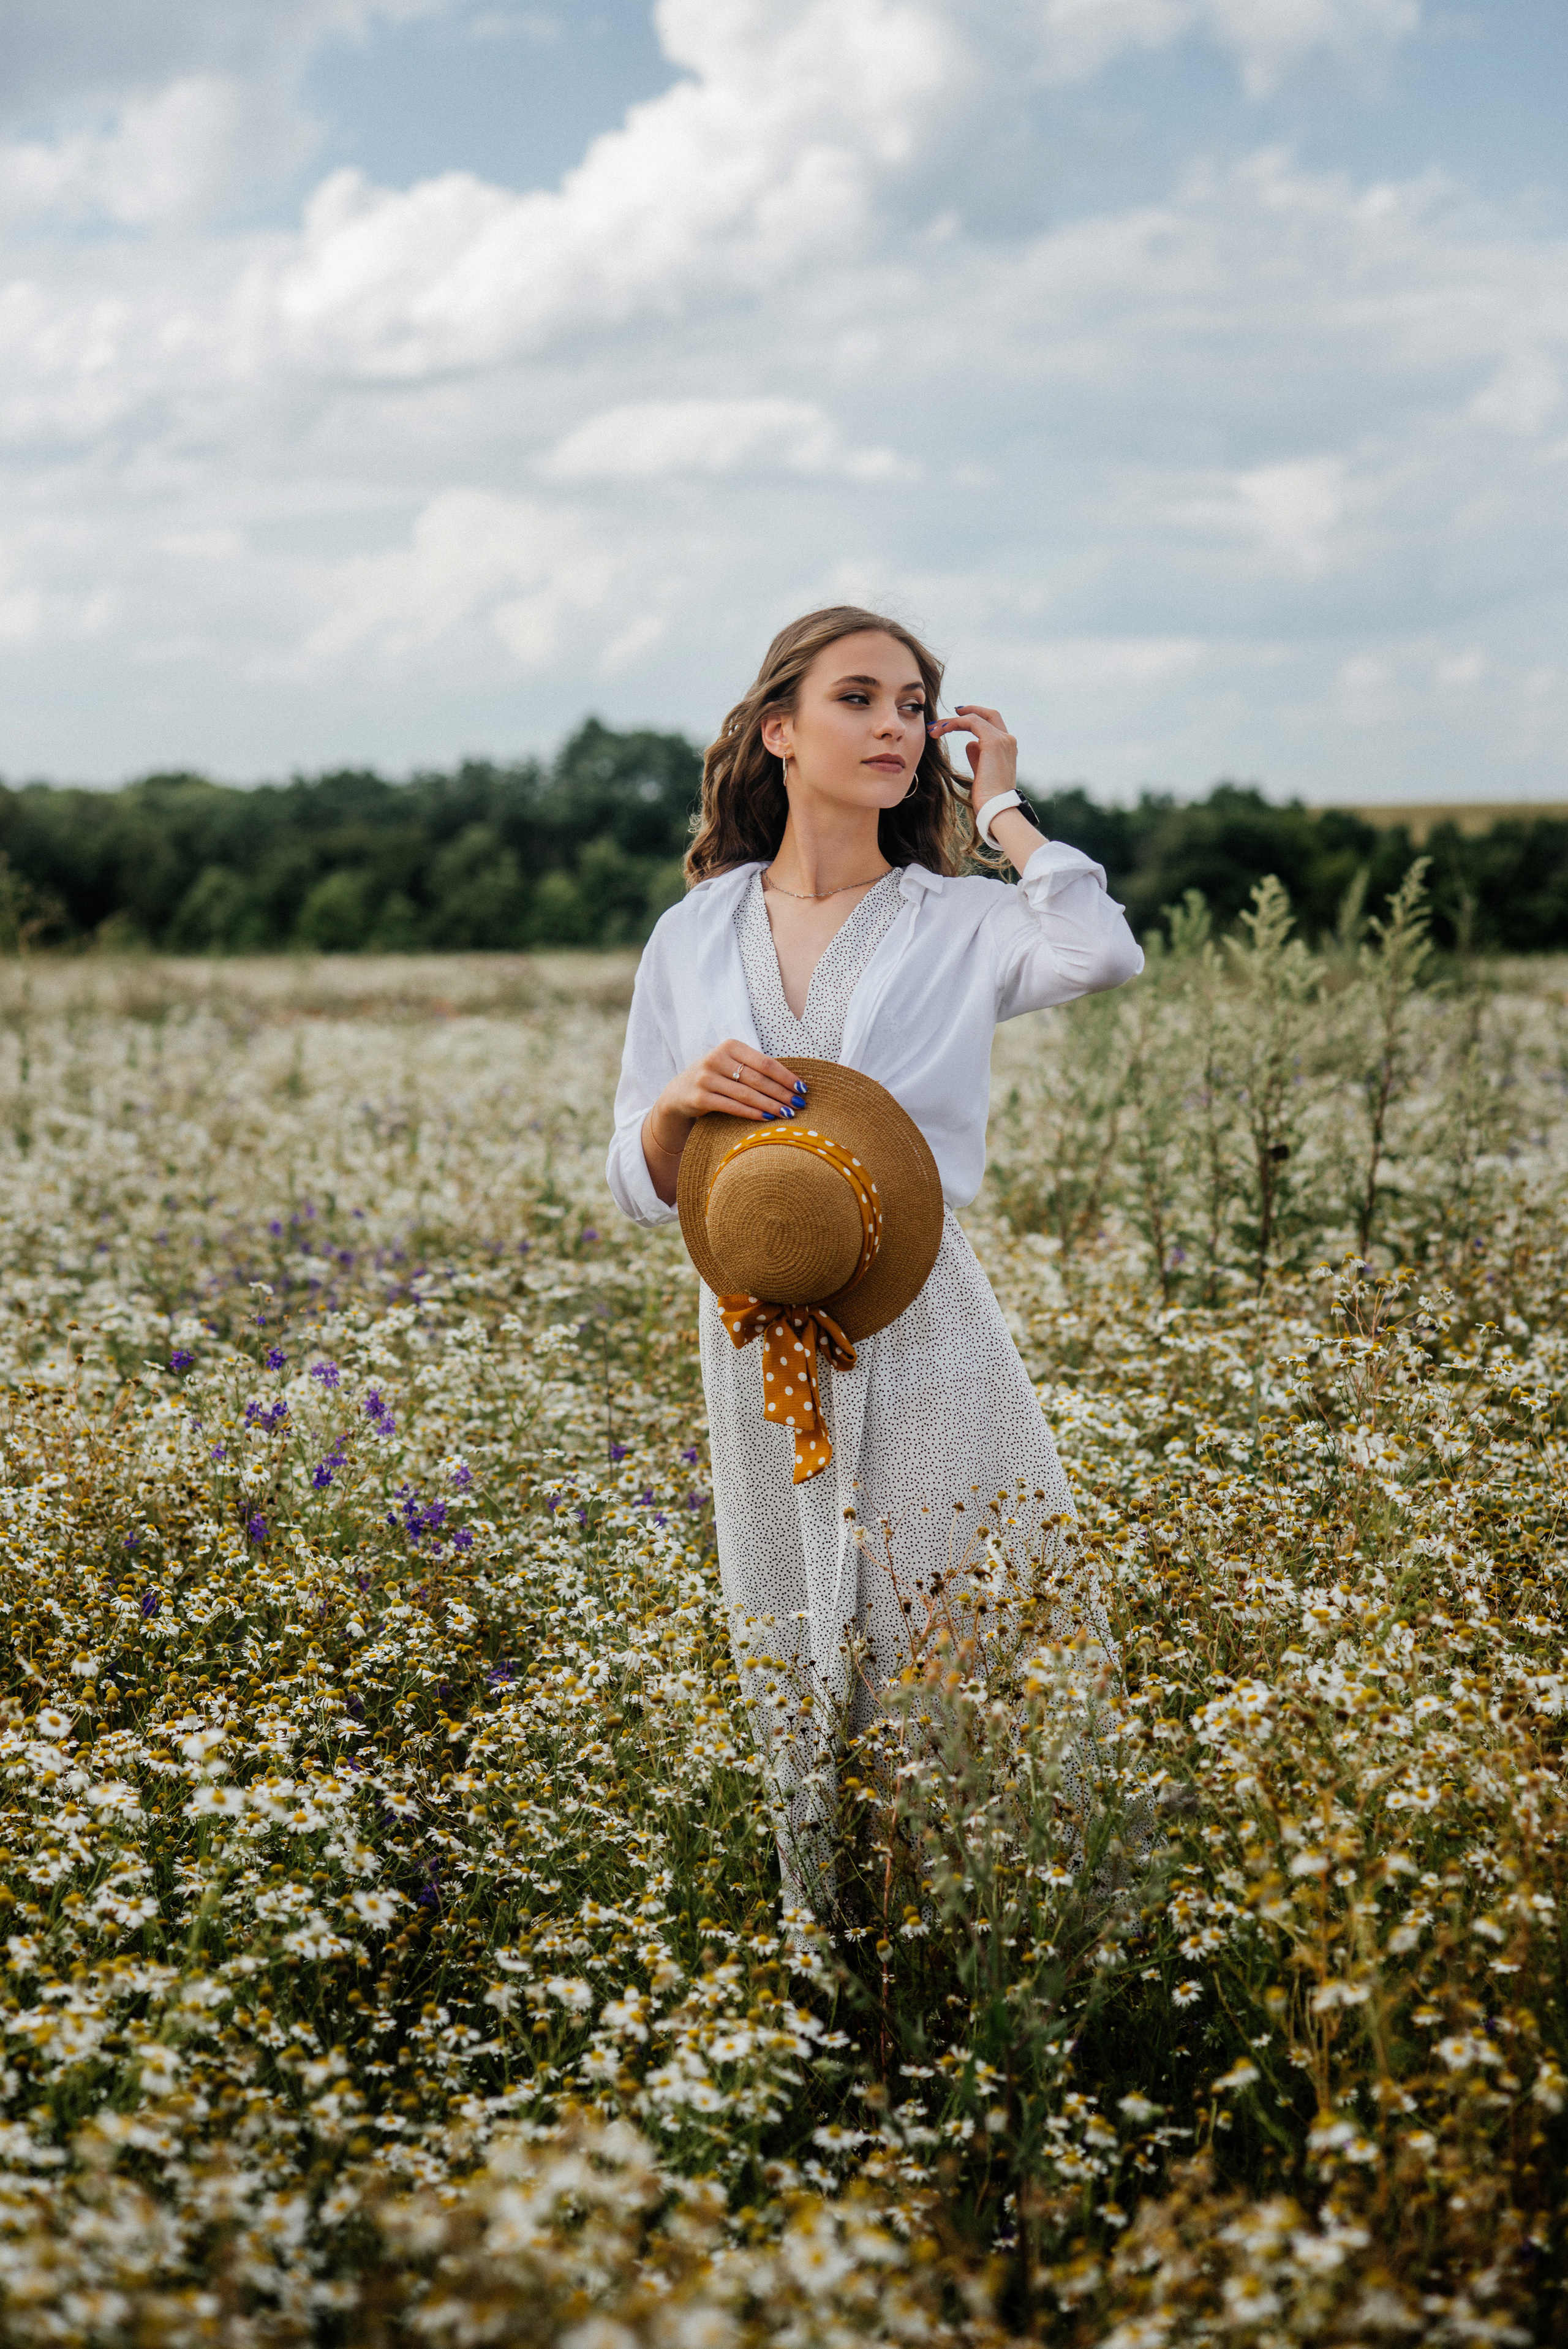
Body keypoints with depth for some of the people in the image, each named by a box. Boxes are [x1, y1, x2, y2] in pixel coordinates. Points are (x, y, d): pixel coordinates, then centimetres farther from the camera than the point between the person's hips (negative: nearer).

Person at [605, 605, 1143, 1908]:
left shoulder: (963, 924, 1)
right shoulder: (693, 937, 9)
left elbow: (1104, 952, -23)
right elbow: (641, 1186, 11)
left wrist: (1000, 805, -7)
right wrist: (681, 1100, -12)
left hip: (924, 1343, -3)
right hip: (760, 1349, 3)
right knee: (796, 1702, 10)